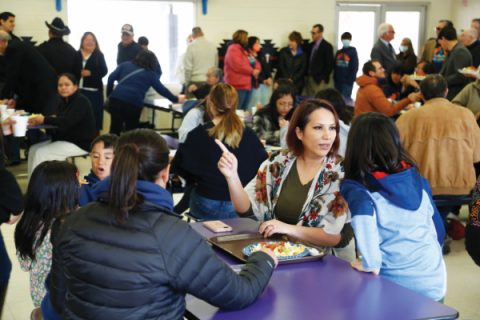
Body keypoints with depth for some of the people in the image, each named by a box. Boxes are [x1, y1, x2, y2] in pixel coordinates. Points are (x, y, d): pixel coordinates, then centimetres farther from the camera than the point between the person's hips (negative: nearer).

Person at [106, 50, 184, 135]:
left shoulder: (125, 65, 21)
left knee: (115, 129, 9)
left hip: (116, 100, 2)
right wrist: (176, 99, 35)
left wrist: (109, 94, 19)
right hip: (134, 104, -2)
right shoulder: (151, 74, 16)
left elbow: (111, 78, 11)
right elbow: (162, 89, 22)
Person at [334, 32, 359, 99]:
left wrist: (350, 80, -13)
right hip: (338, 81, 5)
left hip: (347, 82, -5)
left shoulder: (353, 52, -1)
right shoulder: (338, 52, 13)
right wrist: (335, 78, 7)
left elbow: (355, 67, -6)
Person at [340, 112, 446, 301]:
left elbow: (363, 213, -30)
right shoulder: (418, 179, 6)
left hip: (396, 285, -4)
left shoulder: (357, 187, -8)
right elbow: (437, 227, 15)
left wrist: (371, 264, -21)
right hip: (435, 282, 4)